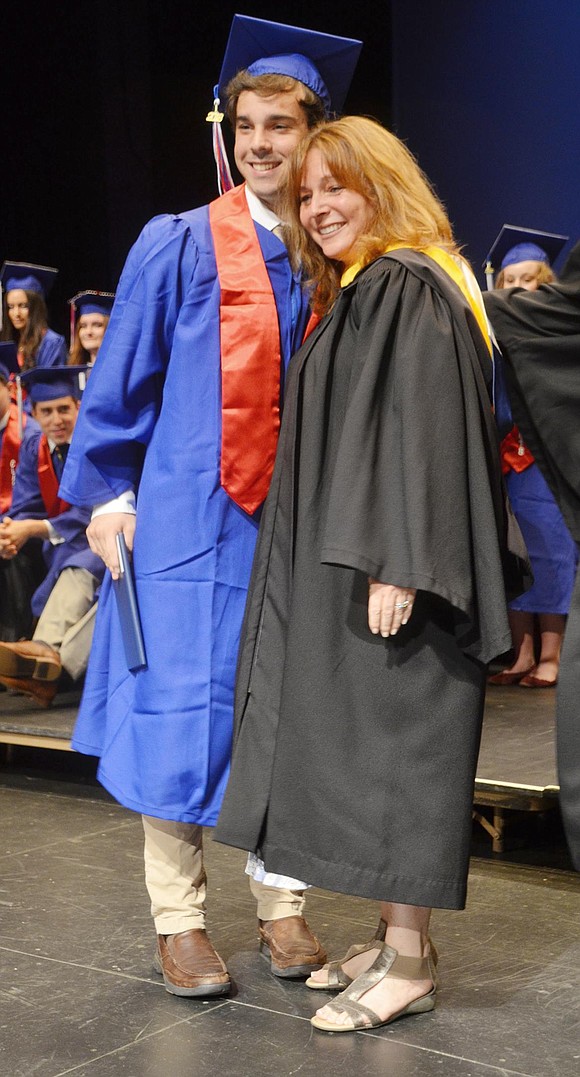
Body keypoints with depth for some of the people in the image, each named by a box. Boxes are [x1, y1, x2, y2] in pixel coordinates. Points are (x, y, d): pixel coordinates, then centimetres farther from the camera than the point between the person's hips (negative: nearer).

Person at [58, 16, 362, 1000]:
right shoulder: (180, 247, -1)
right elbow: (122, 378, 1)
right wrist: (107, 493, -2)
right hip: (189, 514, -3)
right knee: (184, 706, 1)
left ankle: (282, 905, 21)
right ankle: (178, 920, 13)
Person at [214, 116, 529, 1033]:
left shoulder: (410, 287, -12)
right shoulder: (358, 295, 18)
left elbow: (425, 430, -21)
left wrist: (398, 564, -26)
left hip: (389, 575, -10)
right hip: (346, 570, 10)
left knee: (392, 748, -5)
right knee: (364, 748, 11)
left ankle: (409, 962, 5)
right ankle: (398, 939, 20)